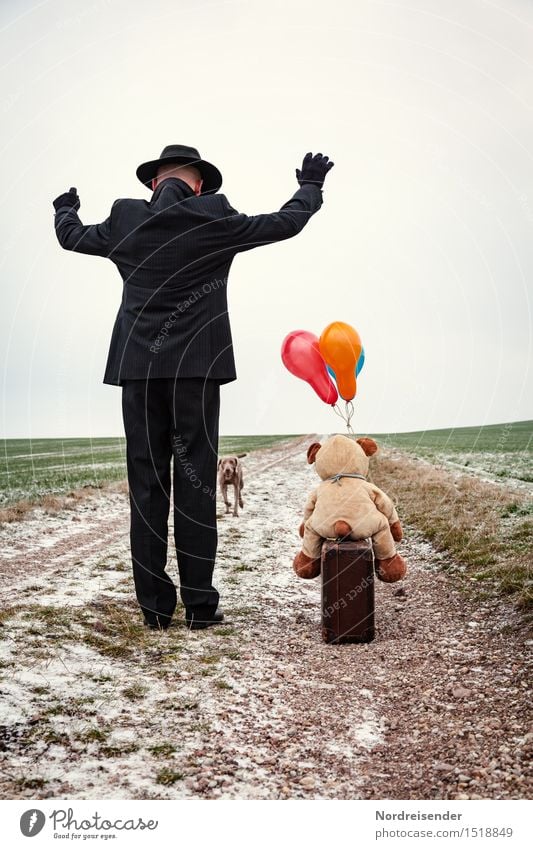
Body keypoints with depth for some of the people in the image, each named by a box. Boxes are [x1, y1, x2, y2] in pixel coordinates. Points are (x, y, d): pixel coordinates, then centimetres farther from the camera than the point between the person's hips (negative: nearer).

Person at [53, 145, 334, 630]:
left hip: (138, 370, 2)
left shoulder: (126, 219, 6)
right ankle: (200, 605, 3)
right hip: (195, 369, -2)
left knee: (147, 485, 4)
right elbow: (286, 224, 8)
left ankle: (155, 606, 7)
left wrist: (65, 210, 46)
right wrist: (311, 186, 27)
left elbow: (72, 237, 24)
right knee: (196, 485, 0)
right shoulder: (214, 219, 0)